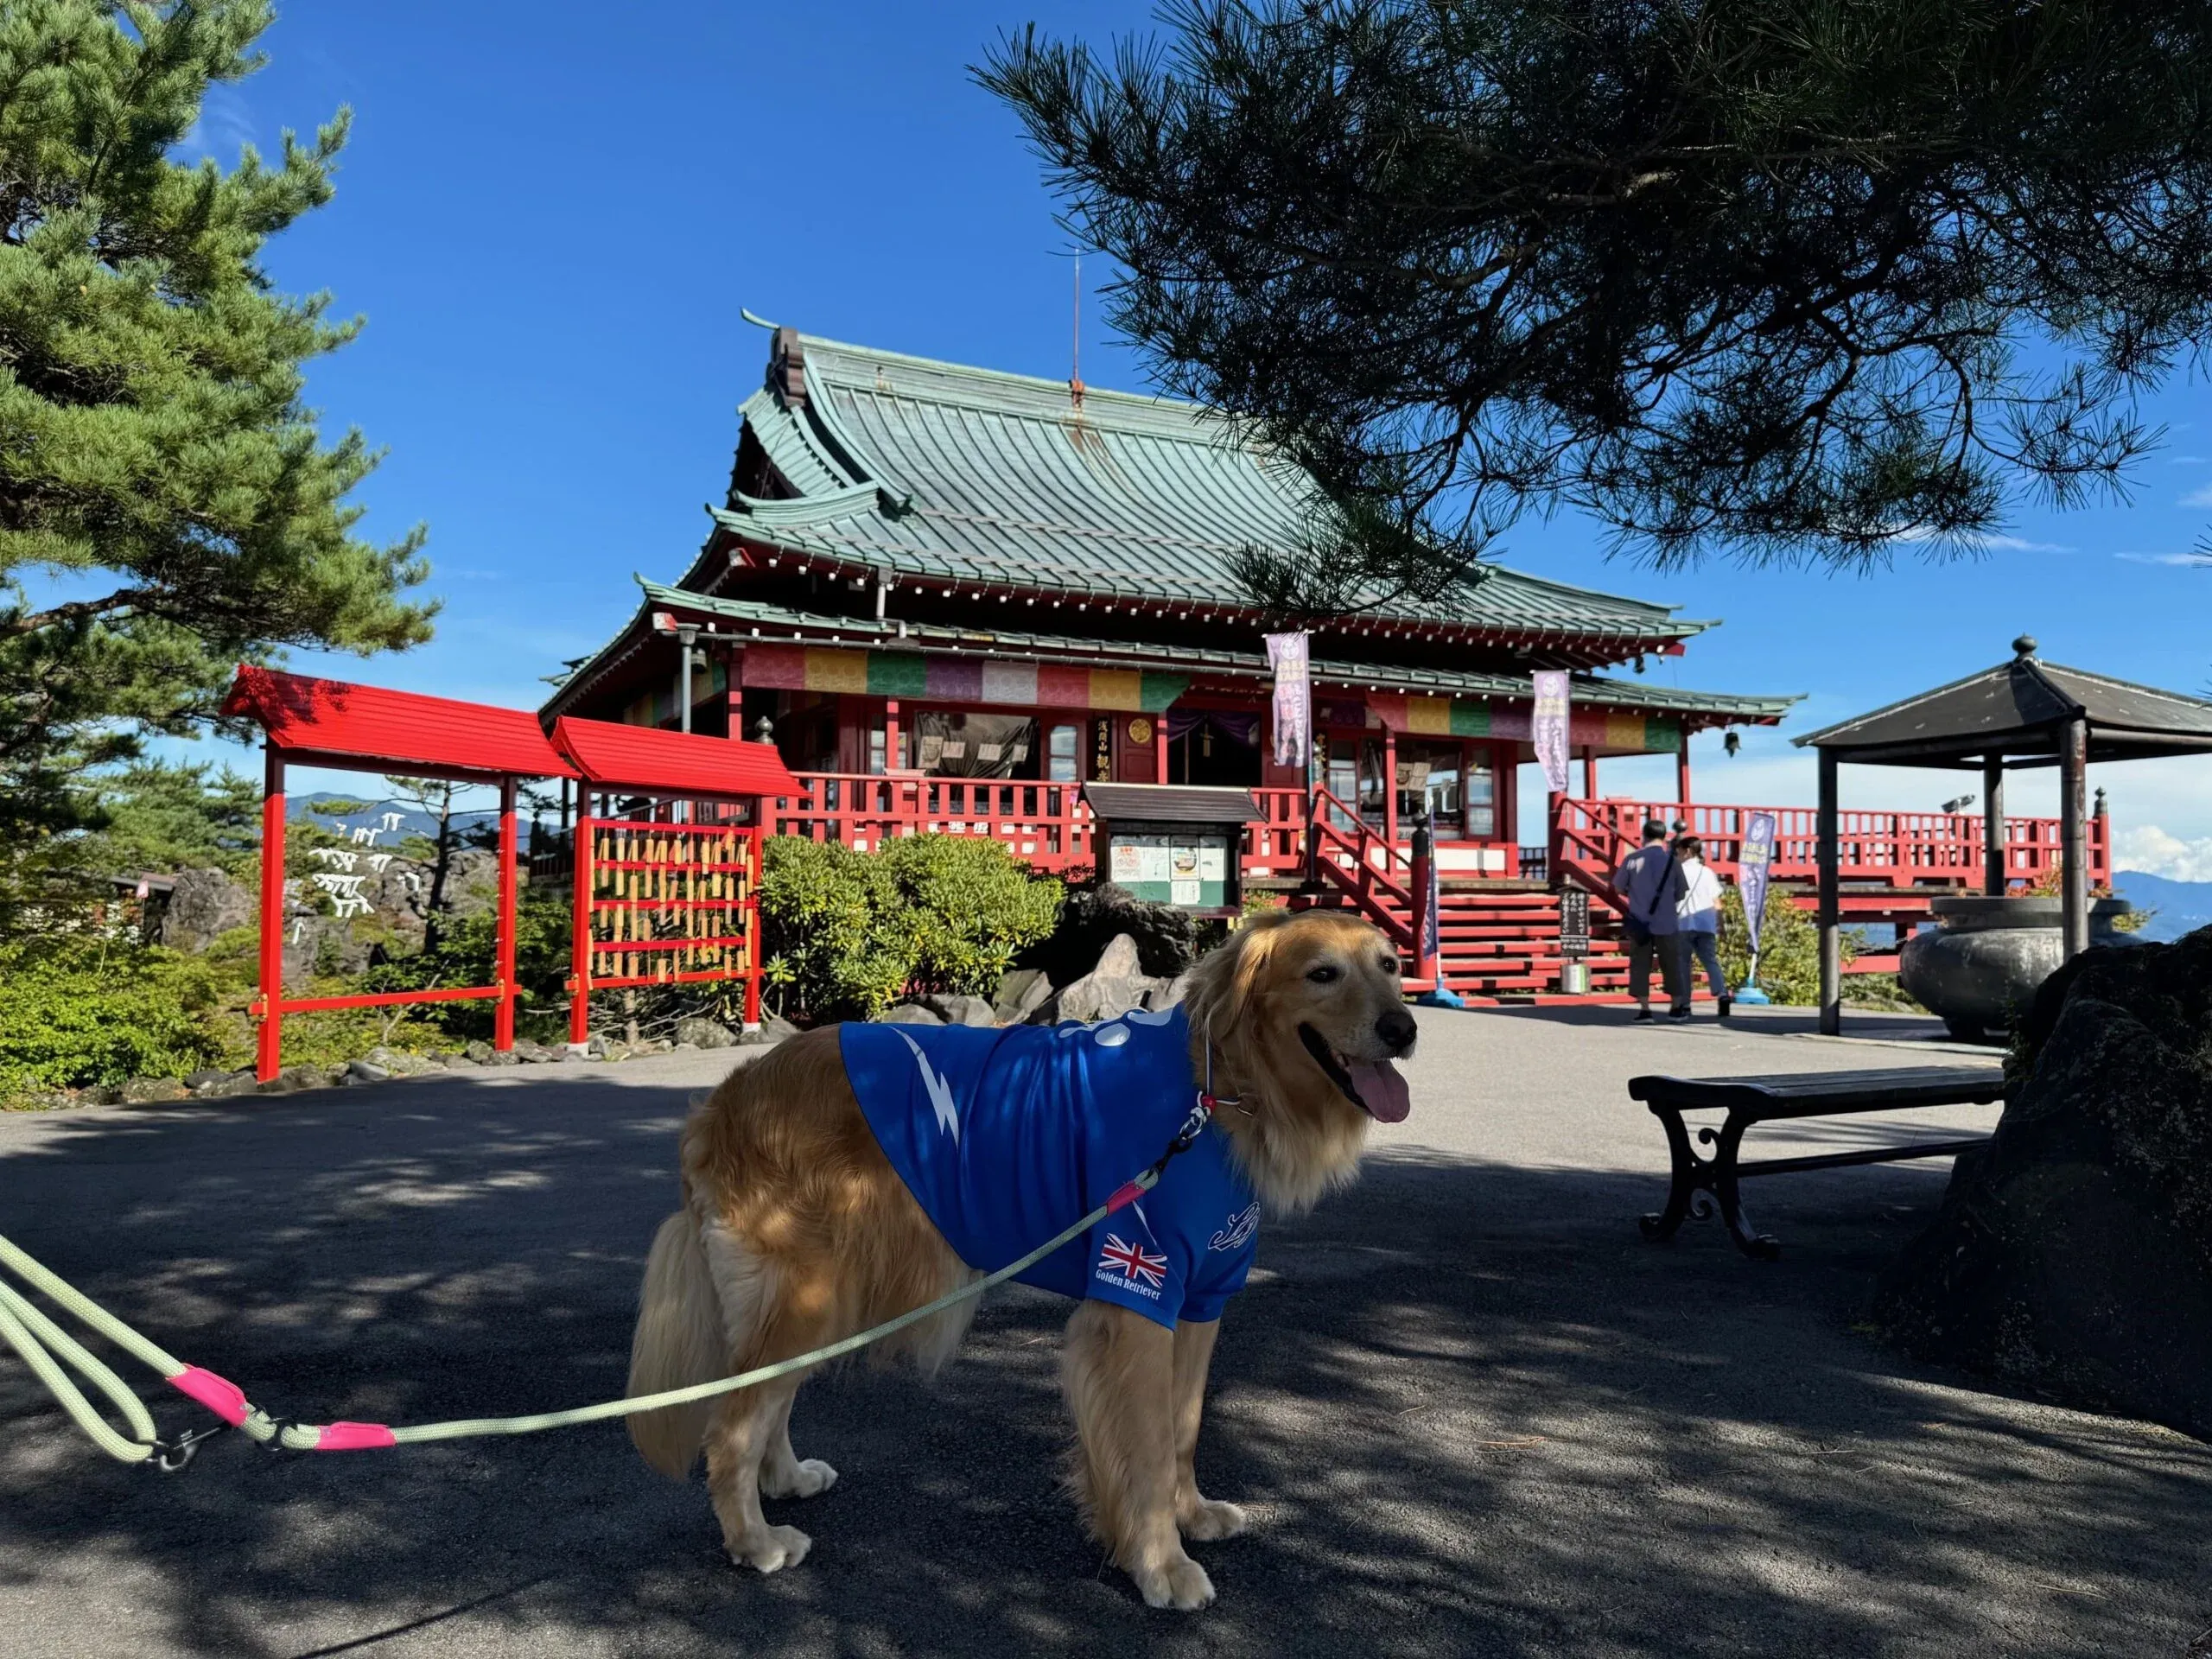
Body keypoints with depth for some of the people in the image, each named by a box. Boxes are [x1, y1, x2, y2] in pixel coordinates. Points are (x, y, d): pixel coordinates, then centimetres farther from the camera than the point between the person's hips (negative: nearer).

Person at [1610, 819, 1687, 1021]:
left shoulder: (1632, 859, -3)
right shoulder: (1671, 859, -3)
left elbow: (1618, 887, 4)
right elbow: (1680, 894, 2)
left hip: (1639, 923, 0)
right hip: (1666, 922, 0)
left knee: (1640, 965, 4)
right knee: (1671, 965, 11)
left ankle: (1644, 1009, -1)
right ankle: (1677, 1008, 17)